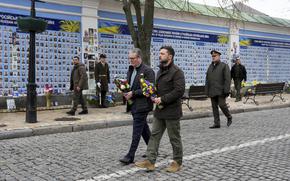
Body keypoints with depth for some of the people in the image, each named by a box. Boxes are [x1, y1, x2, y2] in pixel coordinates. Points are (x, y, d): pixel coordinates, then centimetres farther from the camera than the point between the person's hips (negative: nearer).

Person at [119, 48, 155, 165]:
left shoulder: (147, 71, -12)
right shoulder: (131, 70, 14)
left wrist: (133, 93, -19)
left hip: (142, 105, -8)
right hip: (133, 104, 9)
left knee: (136, 131, -5)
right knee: (144, 129, 16)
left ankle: (130, 156, -1)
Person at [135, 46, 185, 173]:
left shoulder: (177, 72, -13)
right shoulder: (160, 71, 16)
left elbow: (179, 91, -22)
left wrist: (162, 99, -20)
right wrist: (156, 97, 5)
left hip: (172, 111, -8)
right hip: (160, 110, 8)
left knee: (174, 138, 5)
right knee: (154, 135, 7)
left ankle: (177, 162, 20)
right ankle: (150, 161, 12)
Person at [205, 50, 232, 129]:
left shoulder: (224, 66, -1)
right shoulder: (210, 67, 15)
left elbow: (227, 79, -8)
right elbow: (207, 80, 15)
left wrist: (226, 90, -15)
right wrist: (207, 91, 9)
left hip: (221, 91, -5)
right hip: (212, 91, 5)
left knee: (222, 104, -11)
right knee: (214, 107, 5)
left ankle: (229, 117, 15)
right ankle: (217, 123, 10)